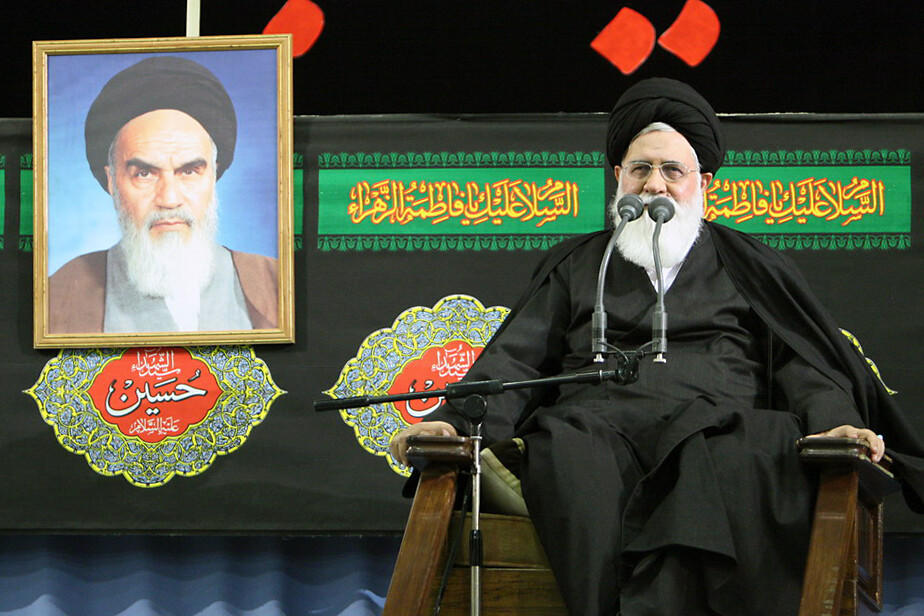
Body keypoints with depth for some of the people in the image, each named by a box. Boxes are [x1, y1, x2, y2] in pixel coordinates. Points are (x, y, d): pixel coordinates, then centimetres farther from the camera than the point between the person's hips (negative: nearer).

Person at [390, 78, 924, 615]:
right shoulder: (576, 265, 29)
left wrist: (835, 422, -8)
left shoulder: (747, 265, 27)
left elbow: (803, 364, 15)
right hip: (596, 424, 1)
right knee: (575, 460, -37)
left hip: (716, 425, 0)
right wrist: (453, 419, -3)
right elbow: (516, 359, 17)